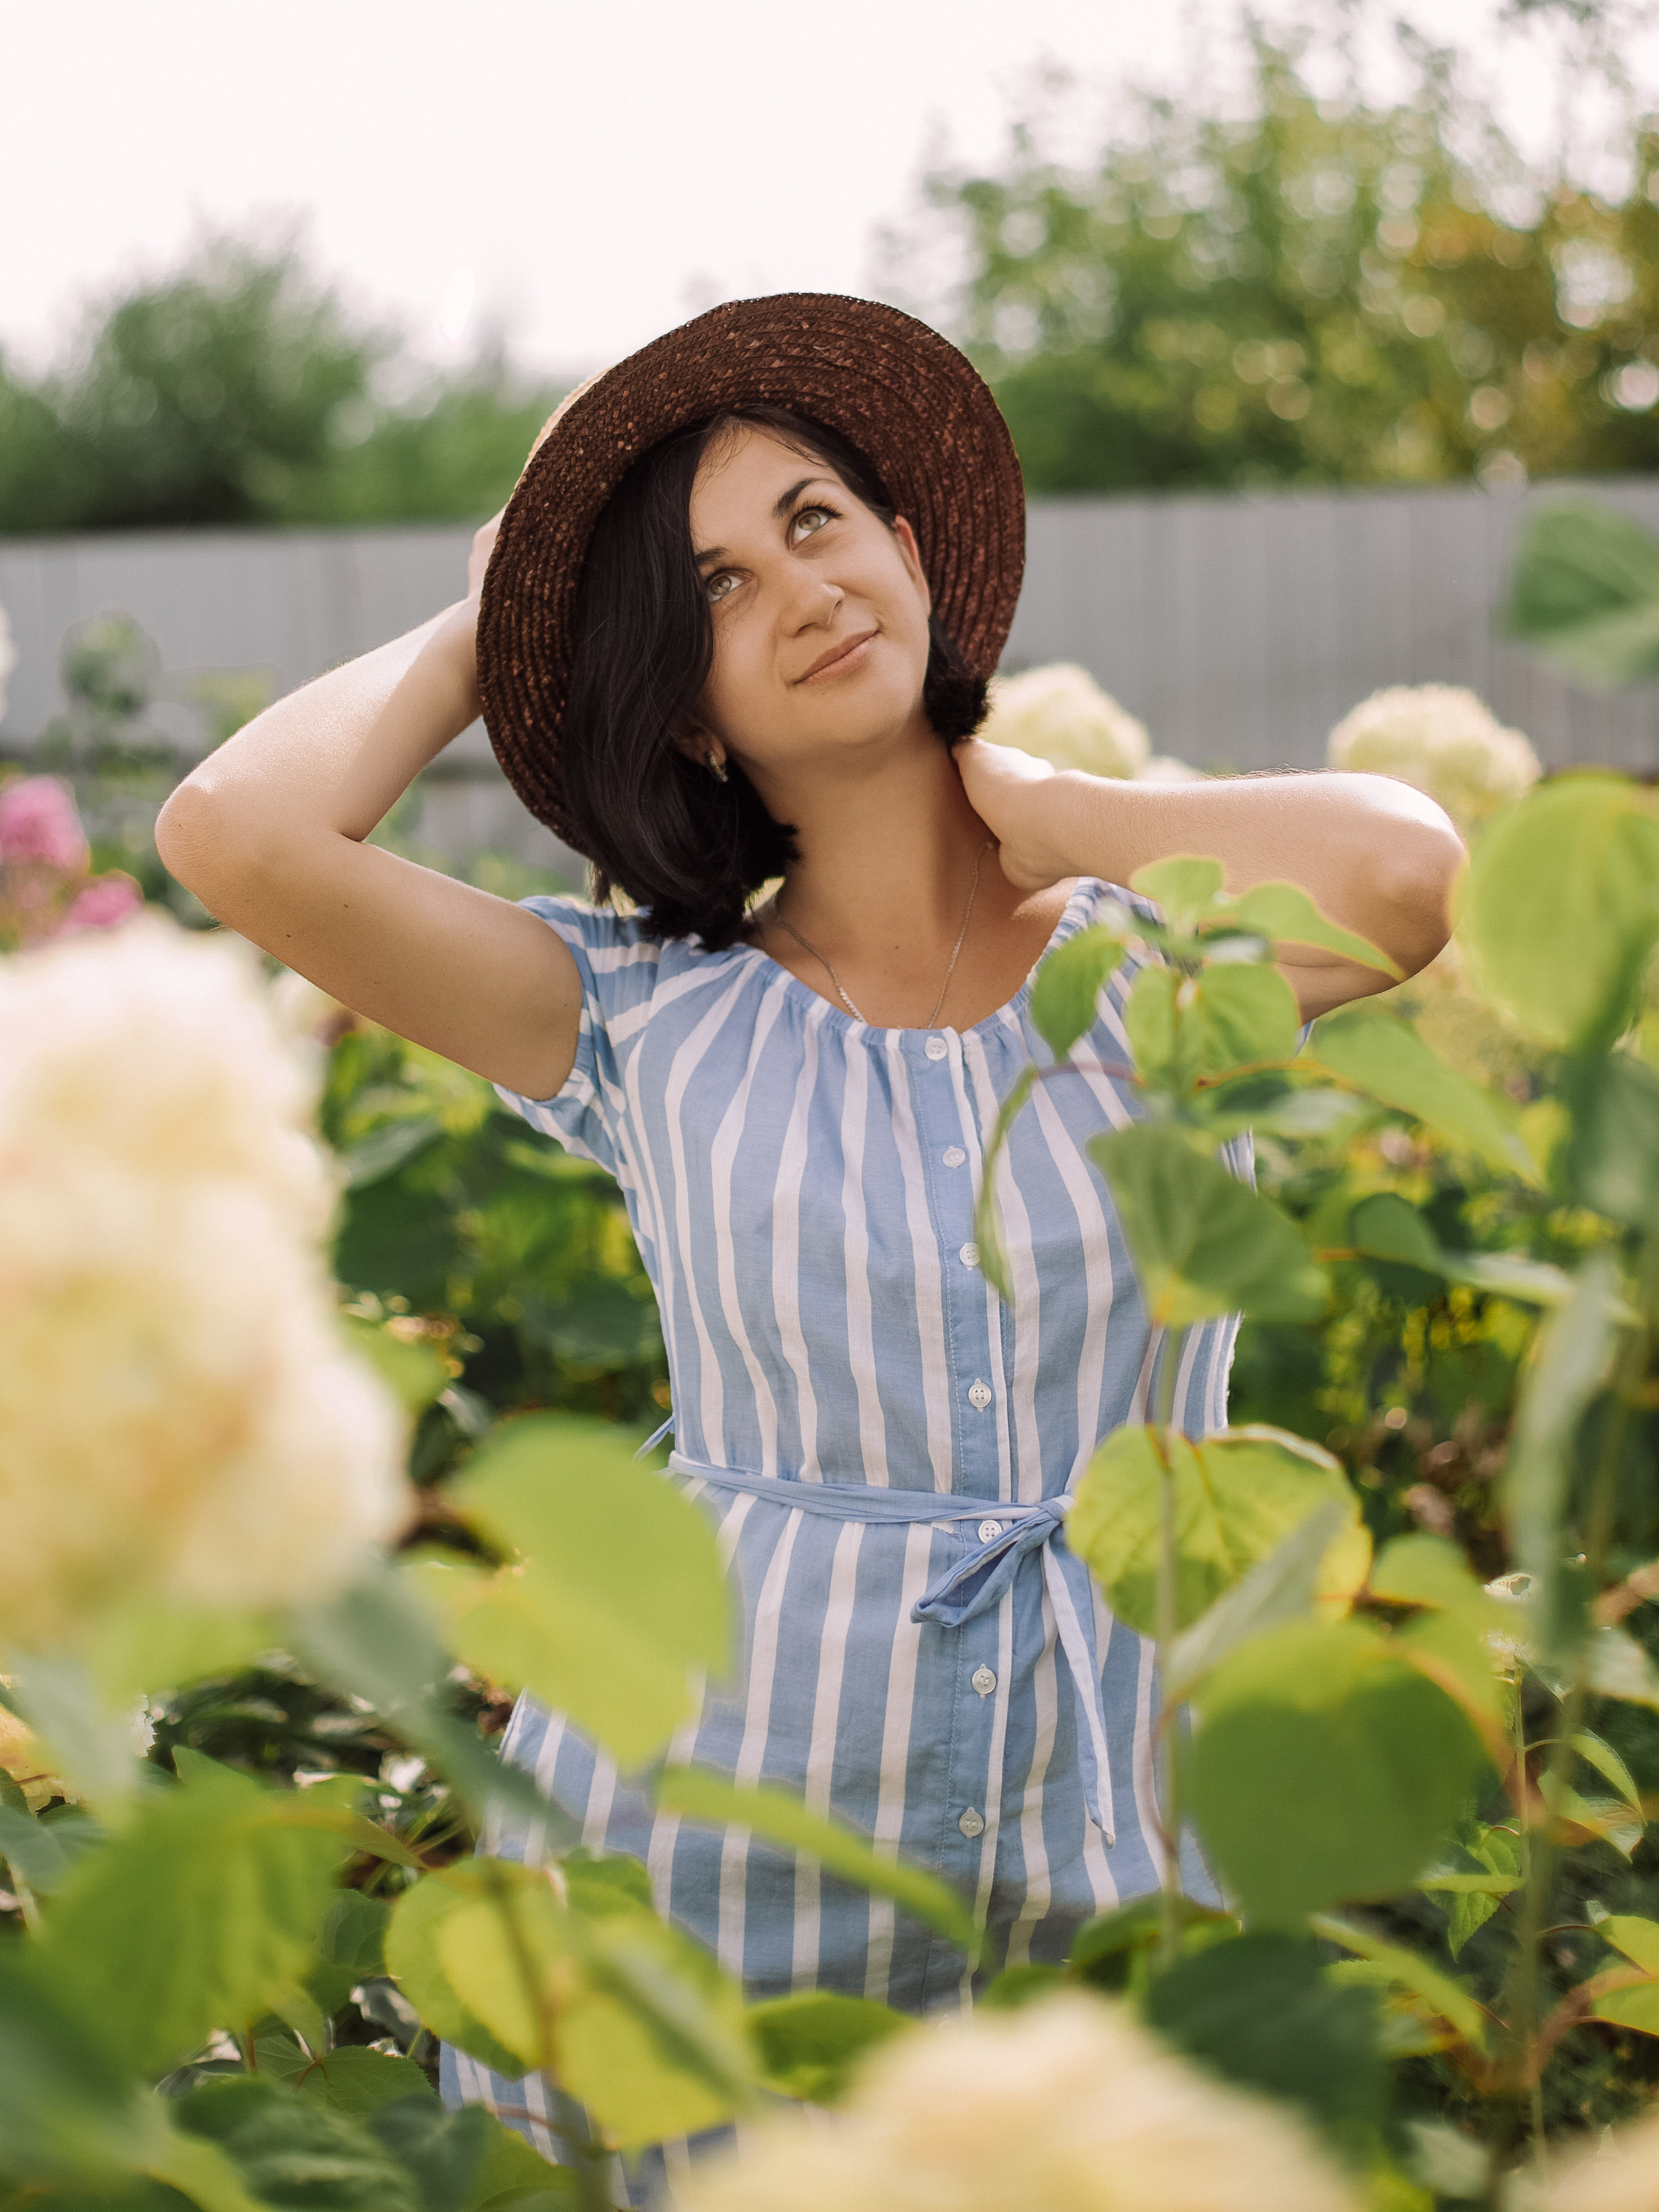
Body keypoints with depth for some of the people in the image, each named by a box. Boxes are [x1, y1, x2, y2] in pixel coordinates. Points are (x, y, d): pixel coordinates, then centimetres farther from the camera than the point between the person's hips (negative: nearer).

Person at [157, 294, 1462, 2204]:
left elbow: (1402, 876, -24)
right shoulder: (646, 1019, -3)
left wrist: (1030, 804, -8)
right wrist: (475, 634, 3)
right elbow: (237, 836, -15)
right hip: (695, 1868, 0)